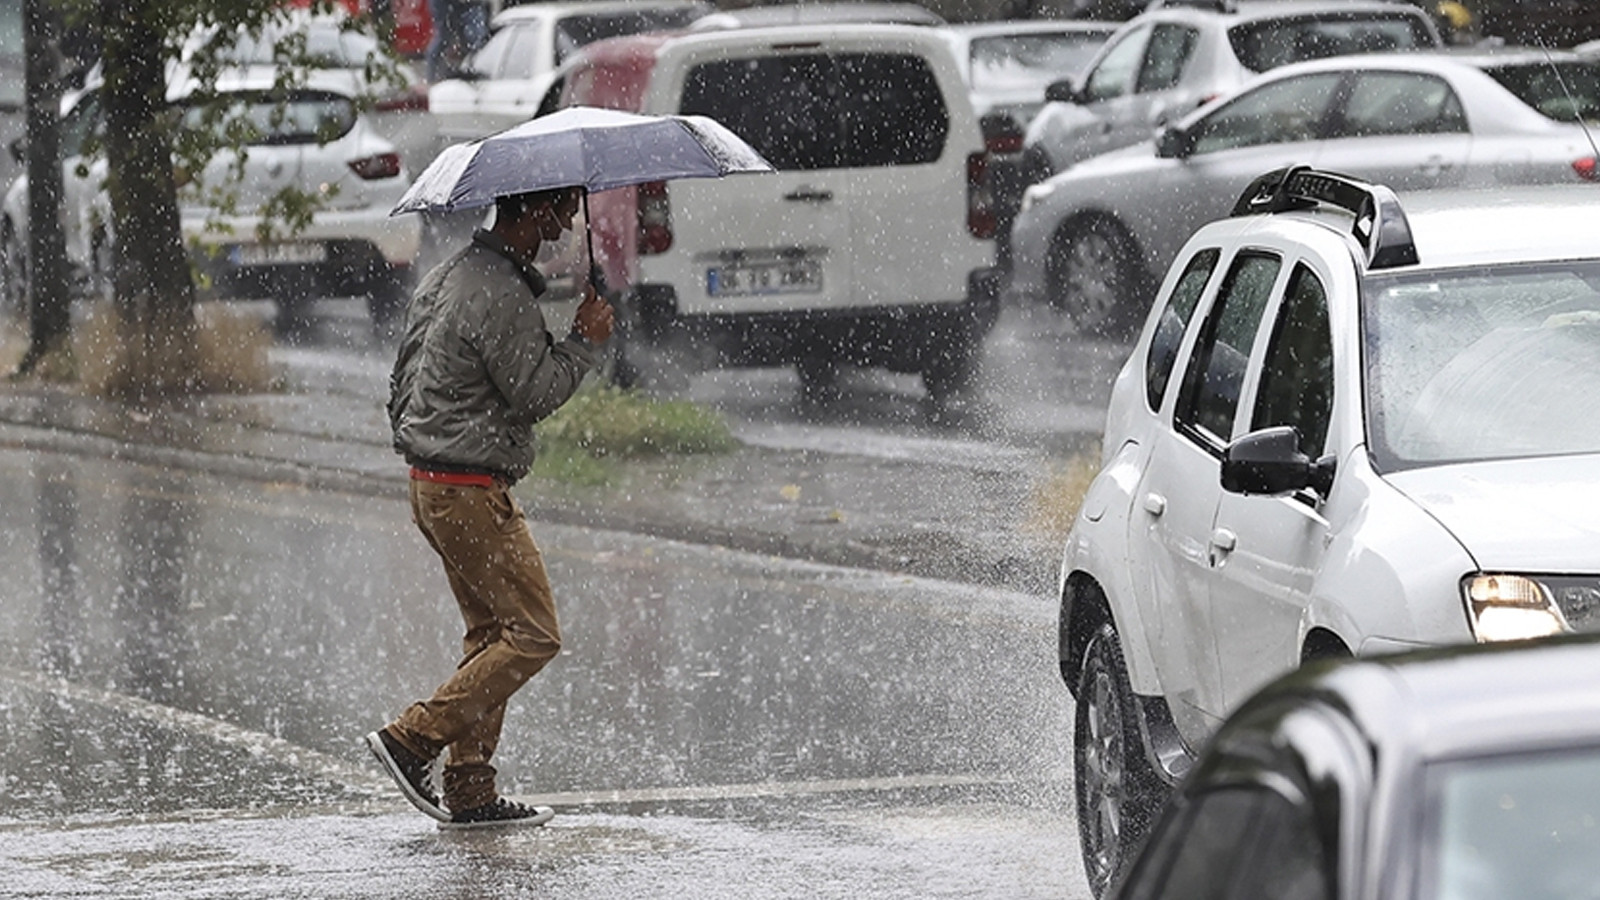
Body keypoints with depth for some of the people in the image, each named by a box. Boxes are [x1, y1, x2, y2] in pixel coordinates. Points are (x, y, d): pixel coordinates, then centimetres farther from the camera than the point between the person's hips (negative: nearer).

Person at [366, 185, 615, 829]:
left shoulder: (450, 274, 14)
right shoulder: (502, 296, -19)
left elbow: (402, 381, 19)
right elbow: (535, 394, -17)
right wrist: (585, 339, -5)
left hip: (430, 482, 11)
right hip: (471, 491, -11)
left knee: (491, 633, 13)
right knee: (533, 636, -6)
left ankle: (470, 792, 12)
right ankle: (412, 741, -9)